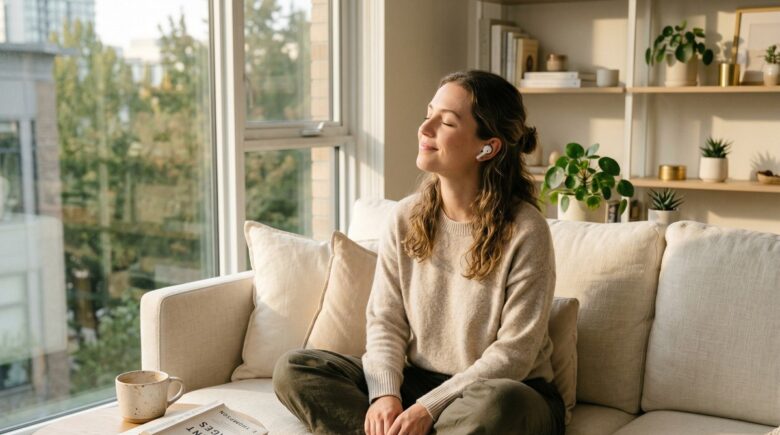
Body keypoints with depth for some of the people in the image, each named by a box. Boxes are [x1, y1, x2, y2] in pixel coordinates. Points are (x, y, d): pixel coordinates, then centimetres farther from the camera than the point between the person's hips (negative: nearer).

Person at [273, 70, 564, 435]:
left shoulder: (524, 231, -15)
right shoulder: (406, 217, 0)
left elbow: (513, 353, -15)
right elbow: (385, 321, 0)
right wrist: (386, 393, -19)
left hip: (498, 391, -4)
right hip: (419, 380, 4)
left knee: (500, 402, -40)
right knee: (293, 369, -11)